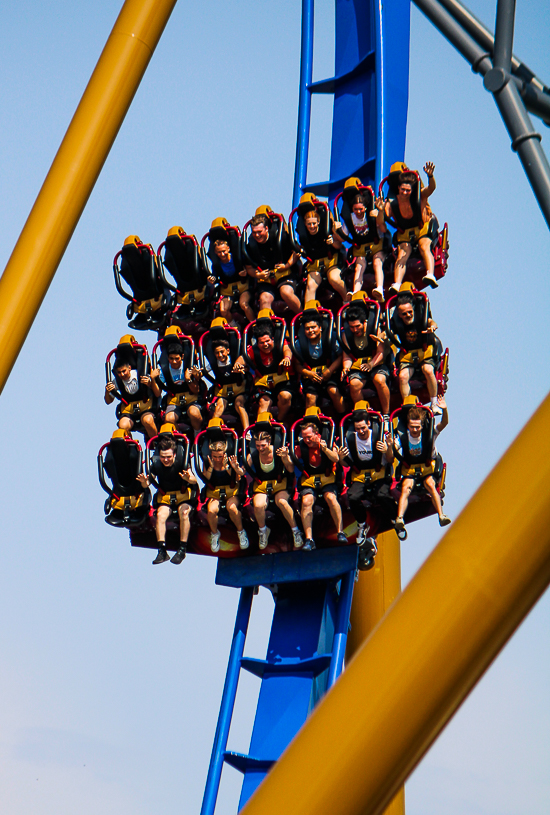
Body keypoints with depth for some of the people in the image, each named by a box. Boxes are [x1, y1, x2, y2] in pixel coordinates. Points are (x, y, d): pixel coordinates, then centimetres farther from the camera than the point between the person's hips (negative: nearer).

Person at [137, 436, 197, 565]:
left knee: (184, 513, -29)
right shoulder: (156, 463, -9)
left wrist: (188, 478, -53)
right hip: (164, 496, 2)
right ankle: (162, 551, -19)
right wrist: (144, 481, -31)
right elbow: (147, 484, -7)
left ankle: (182, 549, -19)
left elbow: (194, 481, -29)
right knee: (161, 515, -24)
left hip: (183, 494, -2)